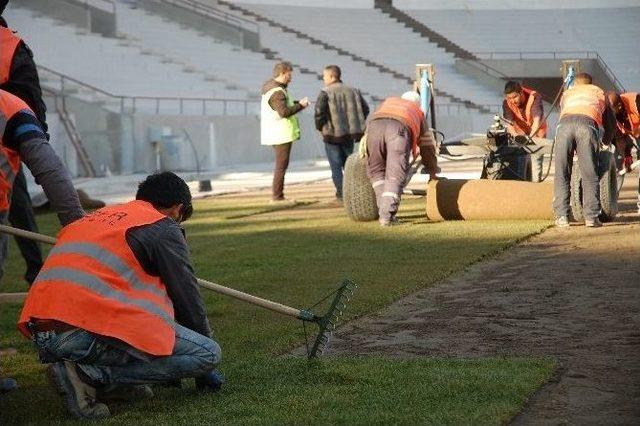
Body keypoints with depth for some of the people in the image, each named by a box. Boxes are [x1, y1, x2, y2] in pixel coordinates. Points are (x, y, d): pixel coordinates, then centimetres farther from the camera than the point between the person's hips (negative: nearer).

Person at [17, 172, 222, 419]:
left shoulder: (96, 217, 30)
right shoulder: (164, 227, 7)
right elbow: (188, 297, 11)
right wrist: (205, 372, 24)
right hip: (89, 332, -8)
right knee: (209, 353, -2)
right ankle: (91, 376, -8)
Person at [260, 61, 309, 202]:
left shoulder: (271, 86, 14)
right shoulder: (276, 92, -18)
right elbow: (284, 112, -28)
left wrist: (297, 103, 7)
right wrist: (300, 105, -17)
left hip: (277, 134, 10)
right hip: (281, 134, -10)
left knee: (281, 164, 15)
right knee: (281, 165, -6)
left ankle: (277, 194, 17)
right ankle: (277, 196, -5)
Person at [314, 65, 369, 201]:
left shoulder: (326, 93, -9)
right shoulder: (352, 91, 9)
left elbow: (319, 111, -22)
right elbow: (365, 109, 8)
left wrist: (320, 127, -6)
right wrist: (355, 125, 14)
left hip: (332, 135, -5)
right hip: (350, 135, 5)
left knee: (336, 167, 3)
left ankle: (342, 193, -2)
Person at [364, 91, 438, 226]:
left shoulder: (388, 102, 45)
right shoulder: (418, 113, 41)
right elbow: (427, 146, 45)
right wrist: (433, 172, 54)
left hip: (375, 126, 2)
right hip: (399, 129, -2)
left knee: (376, 171, 17)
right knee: (395, 175, -5)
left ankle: (384, 210, 8)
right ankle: (387, 215, -20)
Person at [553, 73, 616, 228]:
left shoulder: (567, 93, 40)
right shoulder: (599, 92, 38)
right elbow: (610, 121, 41)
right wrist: (607, 141, 57)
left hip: (565, 124, 1)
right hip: (588, 124, -1)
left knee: (562, 174, 6)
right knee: (590, 175, 2)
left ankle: (561, 216, 2)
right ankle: (591, 216, -3)